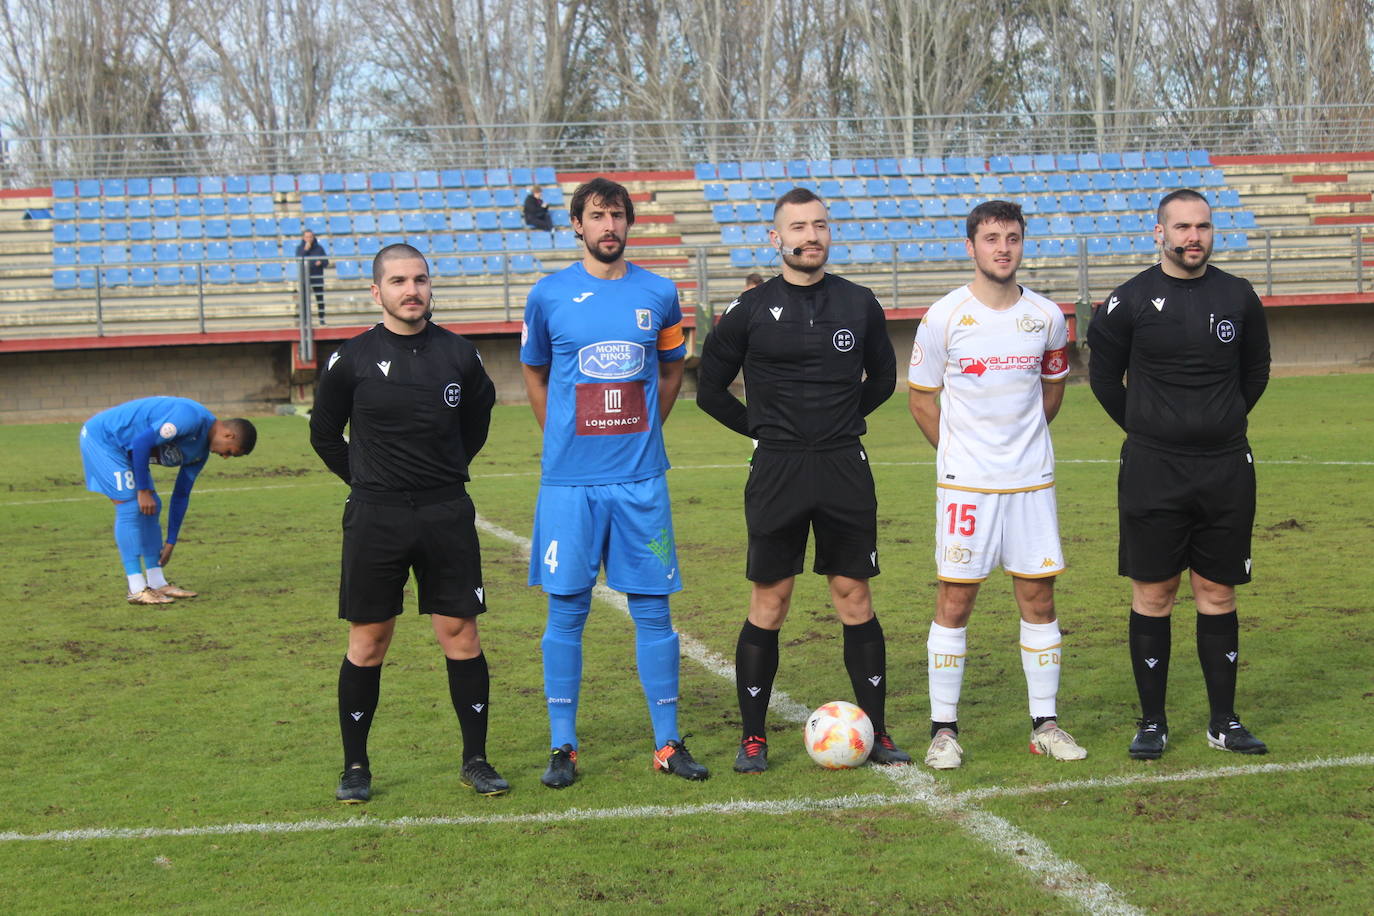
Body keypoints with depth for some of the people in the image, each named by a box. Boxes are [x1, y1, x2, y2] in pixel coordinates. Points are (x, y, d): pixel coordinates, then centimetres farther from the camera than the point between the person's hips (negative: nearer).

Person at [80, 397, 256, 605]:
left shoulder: (201, 452, 6)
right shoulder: (191, 418, -25)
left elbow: (181, 495, 12)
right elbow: (141, 443, -27)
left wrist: (170, 543, 12)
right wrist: (143, 491, -20)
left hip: (123, 448, 10)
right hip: (102, 437, -10)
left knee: (151, 507, 5)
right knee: (130, 507, -14)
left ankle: (157, 583, 9)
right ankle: (137, 590, -13)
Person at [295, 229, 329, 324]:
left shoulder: (319, 248, 4)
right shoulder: (300, 248, 2)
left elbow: (326, 262, 6)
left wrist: (320, 262, -15)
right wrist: (305, 250, -19)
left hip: (317, 277, 1)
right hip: (305, 277, -1)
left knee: (320, 298, 3)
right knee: (305, 299, -3)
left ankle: (321, 318, 10)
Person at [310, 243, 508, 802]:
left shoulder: (458, 354, 3)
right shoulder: (353, 359, -3)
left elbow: (479, 412, 22)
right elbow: (323, 432, 11)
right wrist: (365, 479, 9)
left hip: (448, 513, 1)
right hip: (375, 518, -1)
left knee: (461, 635, 1)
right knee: (367, 643, 3)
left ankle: (475, 760, 12)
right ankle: (355, 766, 15)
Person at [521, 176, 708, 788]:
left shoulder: (659, 295, 5)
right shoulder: (549, 296, 1)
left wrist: (644, 432, 12)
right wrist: (562, 441, 9)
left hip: (641, 479, 1)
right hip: (569, 481, -1)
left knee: (652, 609, 4)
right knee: (566, 611, 3)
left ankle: (668, 743, 12)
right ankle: (562, 746, 11)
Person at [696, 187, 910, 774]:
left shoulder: (858, 304, 6)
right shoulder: (751, 311, -1)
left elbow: (882, 377, 20)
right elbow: (709, 388, 7)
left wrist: (842, 420, 12)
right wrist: (763, 428, 5)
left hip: (845, 471, 2)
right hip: (777, 472, -2)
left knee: (855, 598, 5)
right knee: (768, 603, 2)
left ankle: (876, 732, 12)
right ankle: (752, 737, 11)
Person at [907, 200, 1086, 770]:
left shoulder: (1047, 317, 3)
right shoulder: (944, 317, -5)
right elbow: (921, 399, 5)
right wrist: (961, 451, 9)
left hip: (1032, 480, 3)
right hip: (965, 483, -3)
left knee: (1038, 596, 5)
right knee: (954, 599, -1)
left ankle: (1045, 724, 15)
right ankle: (943, 729, 7)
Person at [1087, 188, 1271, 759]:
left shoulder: (1238, 298, 4)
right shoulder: (1130, 301, -4)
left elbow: (1256, 372, 19)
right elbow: (1104, 378, 9)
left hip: (1227, 470, 2)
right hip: (1153, 471, -2)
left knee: (1218, 594, 7)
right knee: (1153, 594, 2)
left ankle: (1224, 721, 15)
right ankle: (1152, 722, 11)